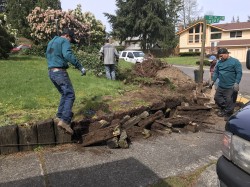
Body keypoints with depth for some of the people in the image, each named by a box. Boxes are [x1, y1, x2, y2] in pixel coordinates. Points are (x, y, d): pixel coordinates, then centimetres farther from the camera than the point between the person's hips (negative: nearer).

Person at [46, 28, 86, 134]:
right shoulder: (64, 41, -6)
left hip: (51, 72, 9)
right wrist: (80, 67, -24)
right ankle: (64, 121, -23)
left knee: (64, 94, 21)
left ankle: (61, 116, 19)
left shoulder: (51, 42, 22)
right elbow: (68, 55, -24)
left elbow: (48, 56, 34)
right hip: (60, 72, -9)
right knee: (70, 95, -10)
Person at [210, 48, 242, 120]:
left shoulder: (235, 61, -8)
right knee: (217, 97, 15)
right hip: (220, 86, 6)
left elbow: (239, 73, -12)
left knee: (229, 101, 0)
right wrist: (213, 81, 6)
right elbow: (216, 72, 15)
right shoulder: (219, 62, 9)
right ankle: (223, 109, 36)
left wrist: (236, 83, -21)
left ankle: (228, 114, 18)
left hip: (230, 87, -6)